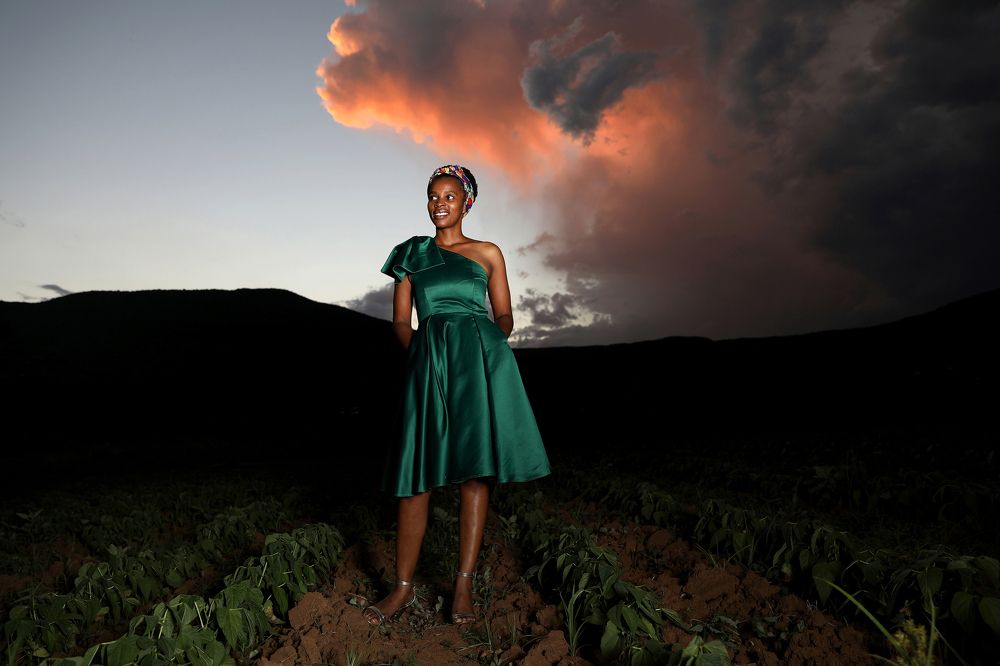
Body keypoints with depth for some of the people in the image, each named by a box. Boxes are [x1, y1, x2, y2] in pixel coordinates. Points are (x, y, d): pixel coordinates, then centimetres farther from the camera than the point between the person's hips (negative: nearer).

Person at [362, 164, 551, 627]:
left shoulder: (488, 253, 15)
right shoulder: (412, 254, 17)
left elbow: (504, 317, 12)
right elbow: (400, 320, 13)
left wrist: (489, 345, -7)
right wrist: (416, 349, -5)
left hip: (480, 358, 0)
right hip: (428, 362, 1)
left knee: (475, 470, -2)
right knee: (417, 475, -2)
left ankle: (463, 585, 7)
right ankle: (404, 588, 9)